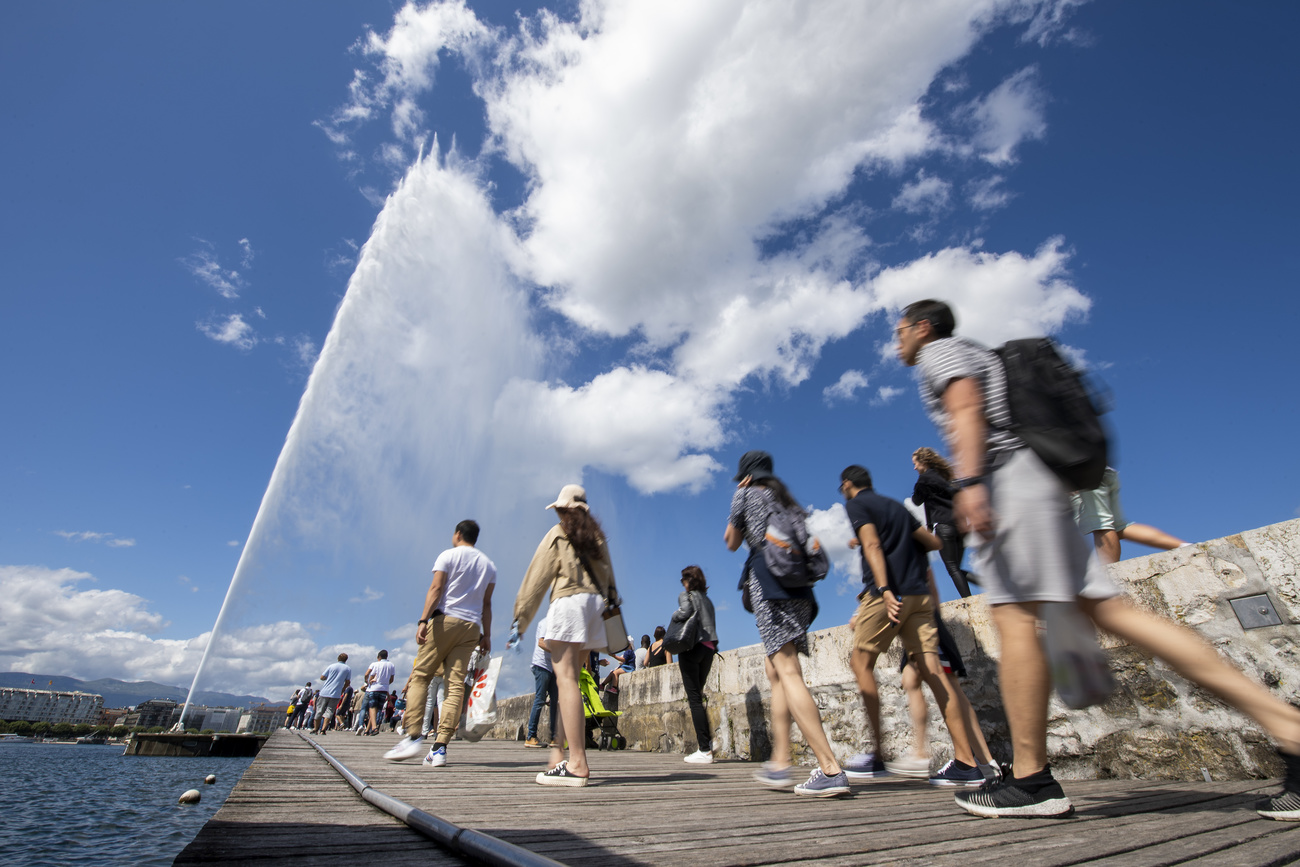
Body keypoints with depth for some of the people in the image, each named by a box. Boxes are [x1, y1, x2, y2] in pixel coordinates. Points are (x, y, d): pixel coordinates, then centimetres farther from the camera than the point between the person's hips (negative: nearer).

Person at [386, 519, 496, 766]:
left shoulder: (449, 555, 5)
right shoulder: (489, 565, 17)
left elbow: (436, 589, -7)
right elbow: (486, 603, 14)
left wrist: (423, 620, -12)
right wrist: (486, 635, 14)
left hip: (445, 619, -4)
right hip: (471, 626, 4)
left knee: (420, 675, 3)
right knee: (456, 683, -1)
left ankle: (414, 736, -7)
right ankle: (440, 747, -4)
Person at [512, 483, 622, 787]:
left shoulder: (557, 535, 6)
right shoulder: (597, 535, 19)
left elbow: (536, 579, 4)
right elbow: (608, 576, 15)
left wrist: (520, 621, 5)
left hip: (569, 601, -6)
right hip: (596, 603, 6)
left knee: (566, 679, -11)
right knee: (569, 678, 12)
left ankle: (577, 764, -17)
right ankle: (558, 748, 11)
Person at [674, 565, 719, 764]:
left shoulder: (686, 595, -1)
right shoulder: (707, 599, 19)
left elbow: (685, 612, -20)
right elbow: (710, 624, 15)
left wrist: (674, 616, -3)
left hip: (692, 646, -7)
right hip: (709, 649, 7)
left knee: (694, 698, -5)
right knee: (697, 695, 15)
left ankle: (704, 750, -7)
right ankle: (707, 741, 8)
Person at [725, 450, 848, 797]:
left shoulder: (746, 494, 6)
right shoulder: (788, 501, 23)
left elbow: (732, 542, 11)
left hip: (767, 580, -8)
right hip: (798, 587, 8)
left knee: (788, 671, -13)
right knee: (775, 669, 13)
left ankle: (830, 769, -20)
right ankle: (779, 762, 13)